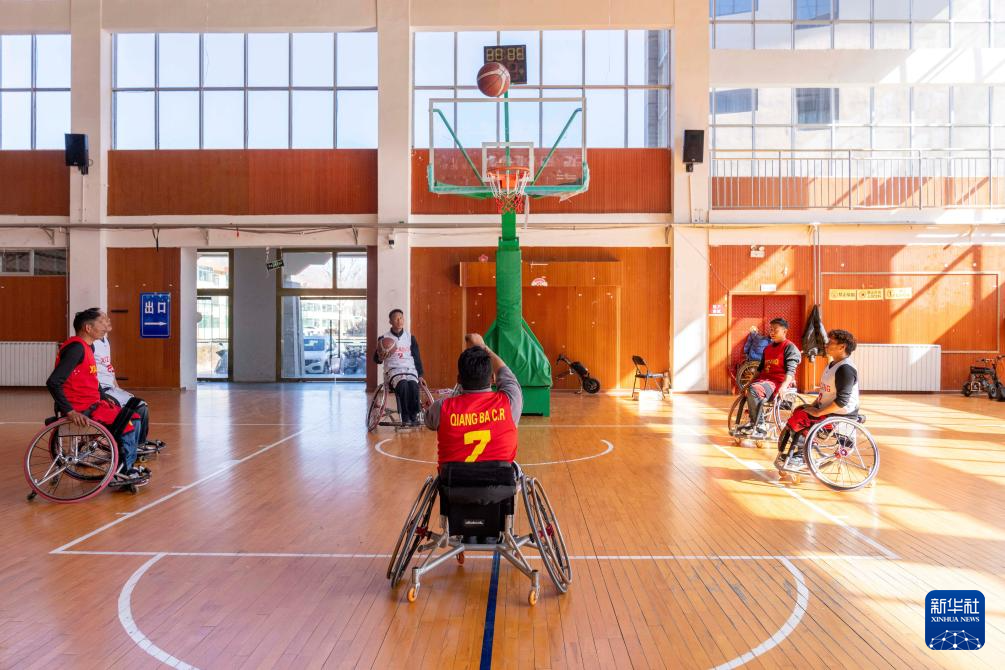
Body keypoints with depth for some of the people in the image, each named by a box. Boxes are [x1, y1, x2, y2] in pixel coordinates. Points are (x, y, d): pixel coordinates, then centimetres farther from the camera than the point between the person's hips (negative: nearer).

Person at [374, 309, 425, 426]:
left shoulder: (411, 338, 13)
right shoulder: (384, 338, 7)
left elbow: (417, 357, 15)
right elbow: (376, 360, 11)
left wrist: (420, 375, 4)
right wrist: (380, 357, -14)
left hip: (410, 369, 2)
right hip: (393, 370, -2)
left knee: (413, 385, -34)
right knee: (403, 384, -36)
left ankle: (414, 416, -23)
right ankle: (405, 417, -29)